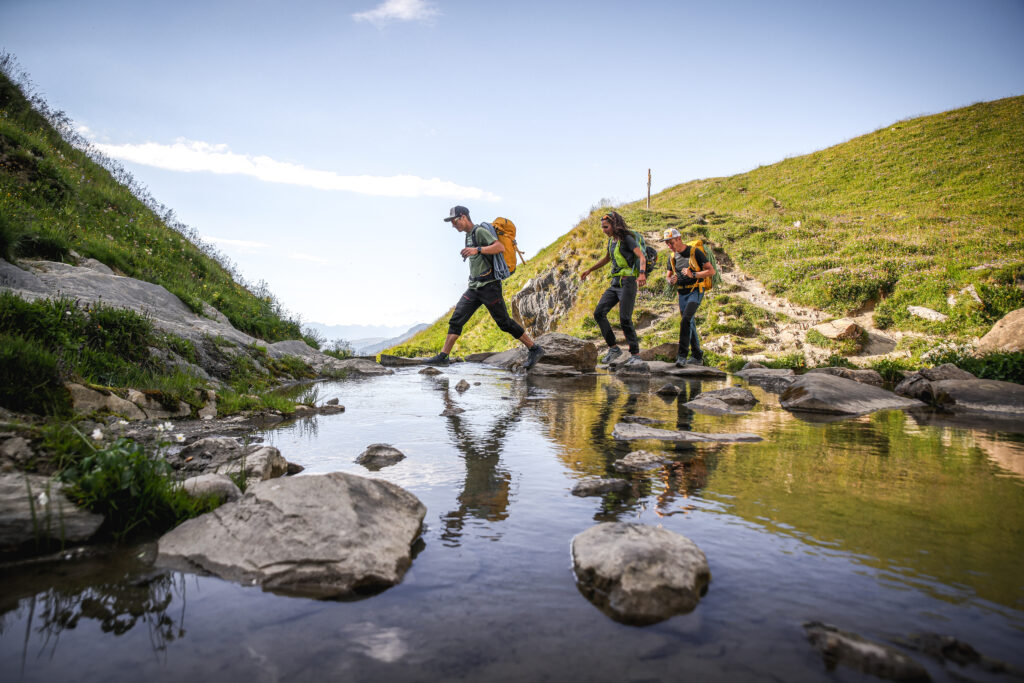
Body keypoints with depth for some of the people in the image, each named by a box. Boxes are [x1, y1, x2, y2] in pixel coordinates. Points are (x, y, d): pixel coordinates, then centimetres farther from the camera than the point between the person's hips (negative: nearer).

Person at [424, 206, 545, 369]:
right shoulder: (469, 236, 18)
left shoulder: (480, 231, -9)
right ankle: (443, 356, 2)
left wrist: (477, 250, -32)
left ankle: (534, 349, 8)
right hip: (474, 288, 9)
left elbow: (500, 247, -23)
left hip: (489, 286, -9)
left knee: (504, 322, -4)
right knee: (456, 320, 1)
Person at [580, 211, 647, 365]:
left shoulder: (627, 239, -10)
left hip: (627, 283, -8)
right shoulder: (612, 240, 15)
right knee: (599, 313, -3)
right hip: (615, 283, 8)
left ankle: (635, 354, 0)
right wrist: (589, 270, 35)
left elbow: (642, 256, -22)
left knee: (625, 319, -12)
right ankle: (614, 348, 4)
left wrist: (642, 274, -40)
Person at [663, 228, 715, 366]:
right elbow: (669, 276, 20)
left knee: (686, 320, -23)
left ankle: (682, 355, -24)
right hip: (682, 293, 7)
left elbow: (711, 271, -10)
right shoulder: (672, 257, 9)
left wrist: (693, 274, -23)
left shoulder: (695, 252, -9)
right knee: (690, 324, 10)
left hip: (695, 291, -7)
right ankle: (697, 356, 20)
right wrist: (671, 280, -5)